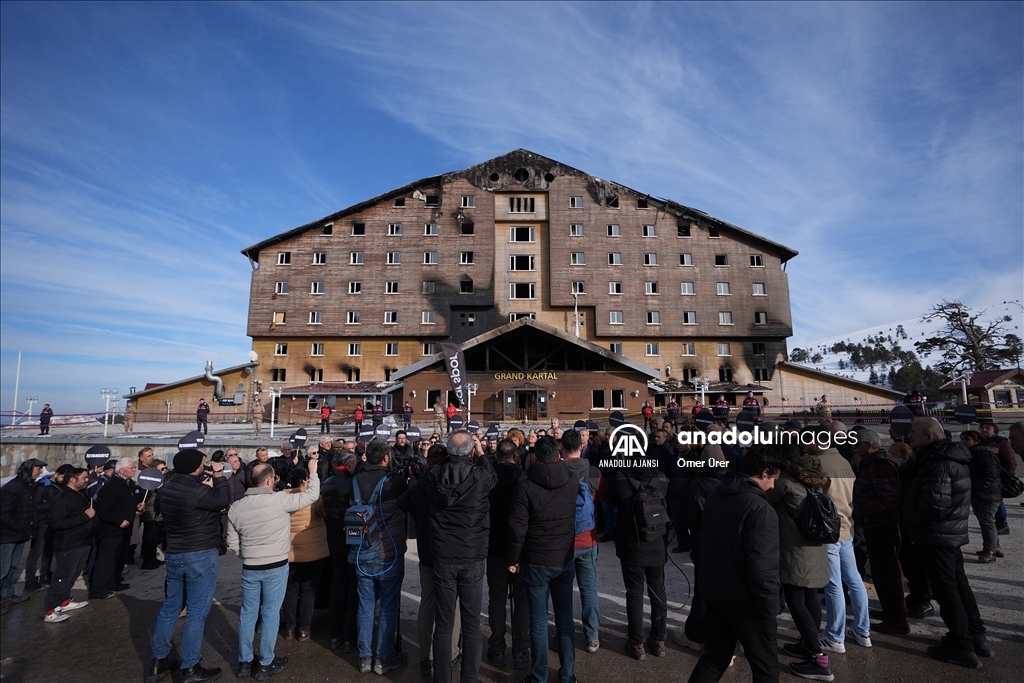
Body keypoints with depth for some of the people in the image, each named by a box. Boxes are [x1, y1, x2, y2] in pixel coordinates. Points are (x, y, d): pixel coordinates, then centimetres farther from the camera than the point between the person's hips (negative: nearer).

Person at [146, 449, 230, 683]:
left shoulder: (168, 486, 2)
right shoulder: (197, 490, -25)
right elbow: (222, 501, -9)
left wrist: (204, 483, 12)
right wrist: (219, 477, 1)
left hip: (174, 554, 8)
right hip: (201, 556, -8)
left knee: (170, 607, 19)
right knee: (197, 612, 3)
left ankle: (157, 663, 29)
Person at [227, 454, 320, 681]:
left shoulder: (236, 507, -2)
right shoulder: (280, 499, -20)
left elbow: (232, 544, 6)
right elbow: (311, 496, -12)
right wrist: (313, 471, 0)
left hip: (249, 568, 4)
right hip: (276, 567, -4)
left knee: (247, 613, 16)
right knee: (270, 613, 7)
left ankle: (244, 662, 27)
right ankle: (266, 665, 18)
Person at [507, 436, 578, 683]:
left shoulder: (526, 485, -16)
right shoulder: (573, 481, -4)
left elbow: (518, 527, -15)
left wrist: (513, 558, -4)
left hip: (536, 561, -3)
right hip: (565, 559, 3)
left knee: (539, 622, 9)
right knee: (565, 619, 15)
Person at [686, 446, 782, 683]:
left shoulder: (715, 497, 3)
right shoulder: (760, 510, -23)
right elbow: (763, 572, -24)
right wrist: (770, 613, -13)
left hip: (712, 591, 7)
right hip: (744, 601, -7)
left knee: (715, 657, 21)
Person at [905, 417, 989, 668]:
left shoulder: (938, 464, -23)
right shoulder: (952, 457, 10)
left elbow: (934, 507, -28)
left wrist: (906, 515, -12)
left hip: (936, 536, -10)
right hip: (953, 533, 10)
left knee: (945, 589, 0)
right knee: (959, 584, 20)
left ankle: (962, 646, 9)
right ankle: (976, 637, 31)